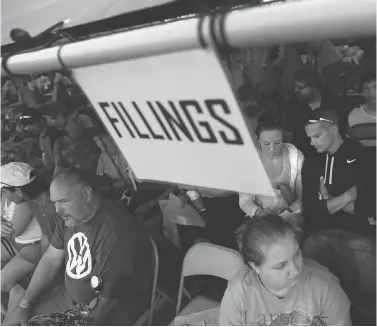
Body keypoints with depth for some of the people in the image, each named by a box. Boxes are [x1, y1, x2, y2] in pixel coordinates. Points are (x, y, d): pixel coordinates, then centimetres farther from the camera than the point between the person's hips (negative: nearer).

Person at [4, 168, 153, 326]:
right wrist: (24, 304, 3)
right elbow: (50, 259, 6)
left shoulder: (115, 231, -30)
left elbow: (107, 297, -26)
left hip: (114, 309, -7)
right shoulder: (70, 216, -2)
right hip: (69, 296, 7)